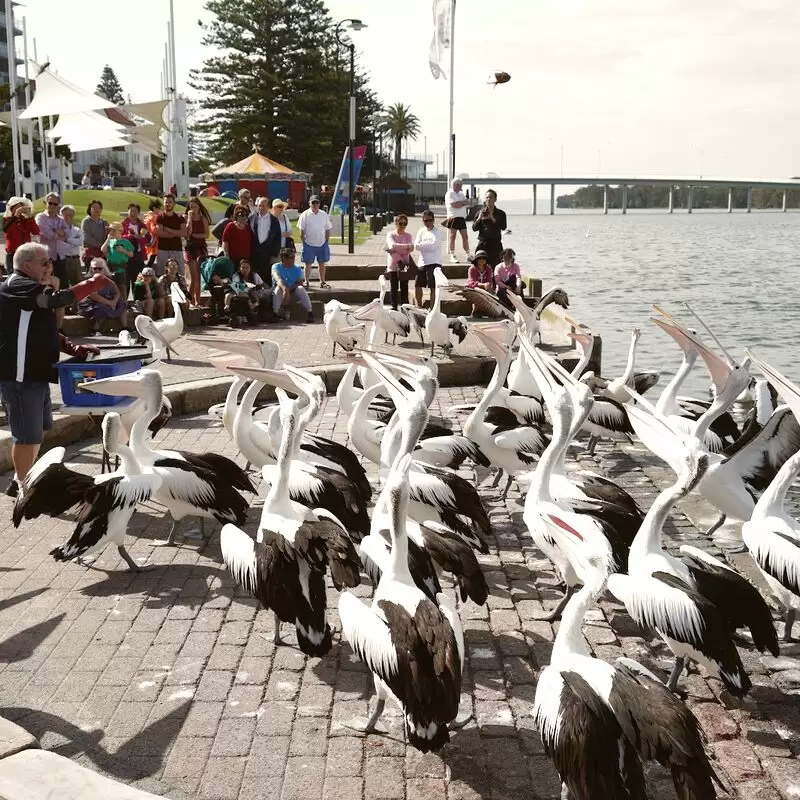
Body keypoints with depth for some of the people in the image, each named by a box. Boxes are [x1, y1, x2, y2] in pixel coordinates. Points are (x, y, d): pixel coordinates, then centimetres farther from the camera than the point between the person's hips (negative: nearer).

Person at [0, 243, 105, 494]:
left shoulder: (25, 290, 19)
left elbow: (42, 332, 21)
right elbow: (57, 299, -28)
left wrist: (74, 348, 10)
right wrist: (95, 282, -22)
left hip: (33, 373, 11)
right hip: (20, 376, -11)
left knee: (38, 429, 20)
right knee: (27, 434, -3)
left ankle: (22, 479, 31)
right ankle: (23, 486, 8)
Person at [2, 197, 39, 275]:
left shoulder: (26, 220, 10)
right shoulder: (7, 219, 4)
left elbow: (36, 232, -6)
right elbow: (5, 229, -19)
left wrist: (30, 217, -14)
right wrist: (15, 216, -23)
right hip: (12, 254, -2)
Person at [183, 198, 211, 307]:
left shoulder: (203, 219, 7)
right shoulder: (187, 218, 3)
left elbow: (207, 235, 1)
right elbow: (188, 232, -10)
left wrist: (194, 235, -8)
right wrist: (189, 218, -10)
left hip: (201, 247, 1)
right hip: (190, 247, -1)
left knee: (198, 276, 0)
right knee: (194, 276, -8)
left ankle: (197, 301, 5)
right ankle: (191, 300, -4)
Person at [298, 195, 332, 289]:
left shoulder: (324, 215, 4)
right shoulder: (305, 215, -5)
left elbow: (328, 229, 9)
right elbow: (301, 231, -3)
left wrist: (326, 241, 4)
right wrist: (304, 243, -6)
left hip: (322, 244, 3)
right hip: (309, 244, -3)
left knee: (322, 264, 8)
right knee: (308, 264, 3)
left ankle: (322, 282, 16)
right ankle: (306, 282, 12)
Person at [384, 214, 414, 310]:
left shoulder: (408, 235, 5)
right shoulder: (390, 234, 0)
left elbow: (409, 250, -10)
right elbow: (392, 245, -20)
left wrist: (394, 250, -14)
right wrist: (406, 246, -27)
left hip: (404, 265, 1)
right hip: (393, 265, -1)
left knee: (404, 288, 3)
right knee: (394, 288, 2)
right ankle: (394, 307, 8)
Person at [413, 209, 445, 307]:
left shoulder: (439, 232, 0)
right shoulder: (421, 231, 13)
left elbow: (433, 245, -13)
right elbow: (416, 246, 1)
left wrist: (422, 244, -5)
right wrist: (428, 245, -14)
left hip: (434, 262, -5)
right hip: (422, 262, 5)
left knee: (433, 287, -7)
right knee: (417, 285, 9)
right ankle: (419, 307, 23)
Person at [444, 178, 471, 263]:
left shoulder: (461, 194, 19)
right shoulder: (449, 194, -4)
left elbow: (468, 203, 6)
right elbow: (455, 205, -16)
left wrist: (460, 203, -9)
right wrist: (463, 203, -1)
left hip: (462, 218, 7)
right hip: (453, 218, -7)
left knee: (465, 236, 7)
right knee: (452, 237, -3)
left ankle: (468, 255, 12)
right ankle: (452, 256, -2)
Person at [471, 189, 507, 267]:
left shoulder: (500, 213, 7)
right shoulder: (481, 212, 8)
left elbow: (503, 227, -7)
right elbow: (474, 228, 4)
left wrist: (493, 219, -18)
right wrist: (479, 219, -13)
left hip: (495, 243, 0)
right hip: (483, 242, 0)